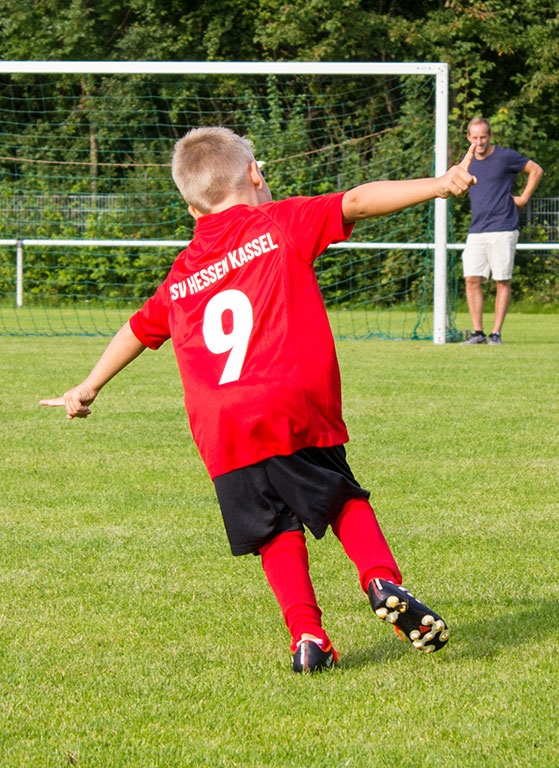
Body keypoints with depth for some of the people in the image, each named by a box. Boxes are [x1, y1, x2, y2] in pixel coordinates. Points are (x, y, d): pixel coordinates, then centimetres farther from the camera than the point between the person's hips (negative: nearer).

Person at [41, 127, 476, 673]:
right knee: (344, 500, 12)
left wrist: (88, 388, 50)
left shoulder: (180, 276, 22)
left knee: (277, 534, 9)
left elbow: (137, 331, 36)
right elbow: (358, 202, -4)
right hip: (293, 413, -3)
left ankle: (307, 636, -4)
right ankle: (382, 579, -10)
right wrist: (439, 185, -10)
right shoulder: (282, 223, 9)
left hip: (220, 436, 3)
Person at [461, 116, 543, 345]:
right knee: (472, 280, -3)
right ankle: (478, 331, 3)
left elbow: (536, 170, 4)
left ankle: (496, 332, 2)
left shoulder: (505, 156, -5)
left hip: (503, 229, -5)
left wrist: (523, 198, 0)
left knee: (503, 282, -2)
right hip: (476, 230, 5)